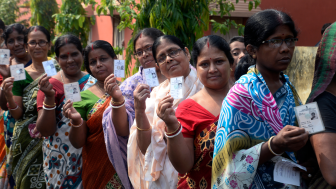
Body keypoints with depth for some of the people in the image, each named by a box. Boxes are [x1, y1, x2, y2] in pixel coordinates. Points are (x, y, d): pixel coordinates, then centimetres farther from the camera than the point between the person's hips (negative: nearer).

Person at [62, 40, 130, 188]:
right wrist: (76, 121, -17)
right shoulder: (84, 97, 0)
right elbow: (77, 143, 1)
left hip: (127, 167, 0)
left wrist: (117, 99, -27)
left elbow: (123, 131, -15)